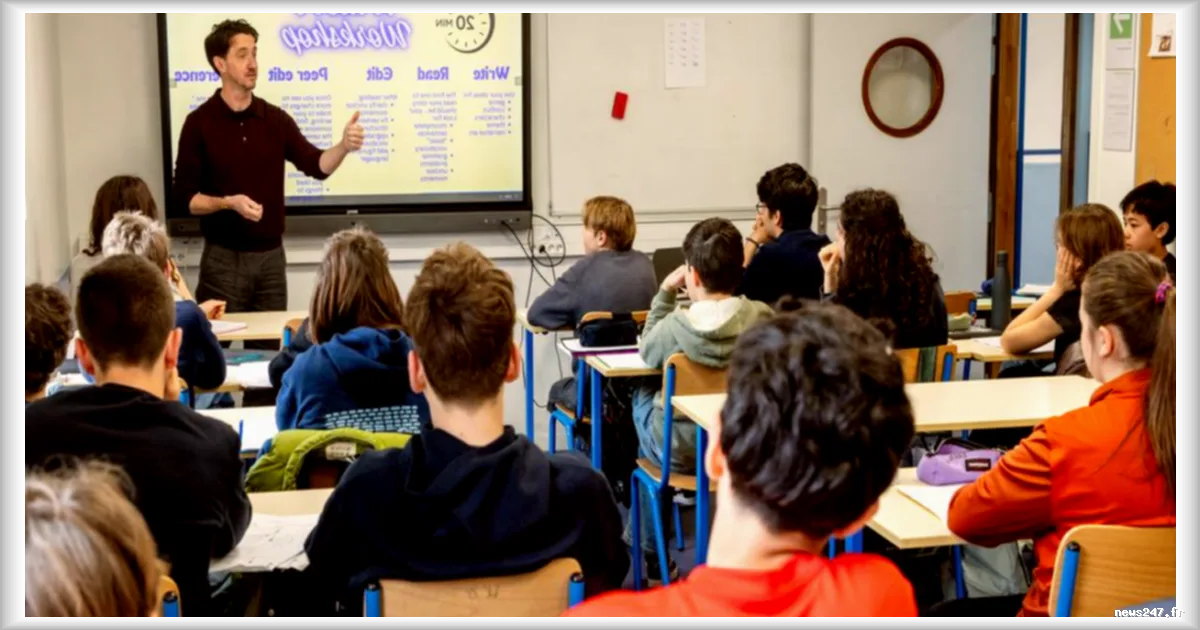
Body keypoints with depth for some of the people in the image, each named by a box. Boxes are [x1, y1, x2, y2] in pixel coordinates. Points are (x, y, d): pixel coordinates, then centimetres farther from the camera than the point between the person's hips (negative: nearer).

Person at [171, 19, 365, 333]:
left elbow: (316, 166, 1)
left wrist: (343, 146, -19)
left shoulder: (275, 119, 6)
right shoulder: (200, 123, -5)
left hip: (271, 255, 4)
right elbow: (183, 196, -5)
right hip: (224, 258, -4)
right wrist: (228, 202, -21)